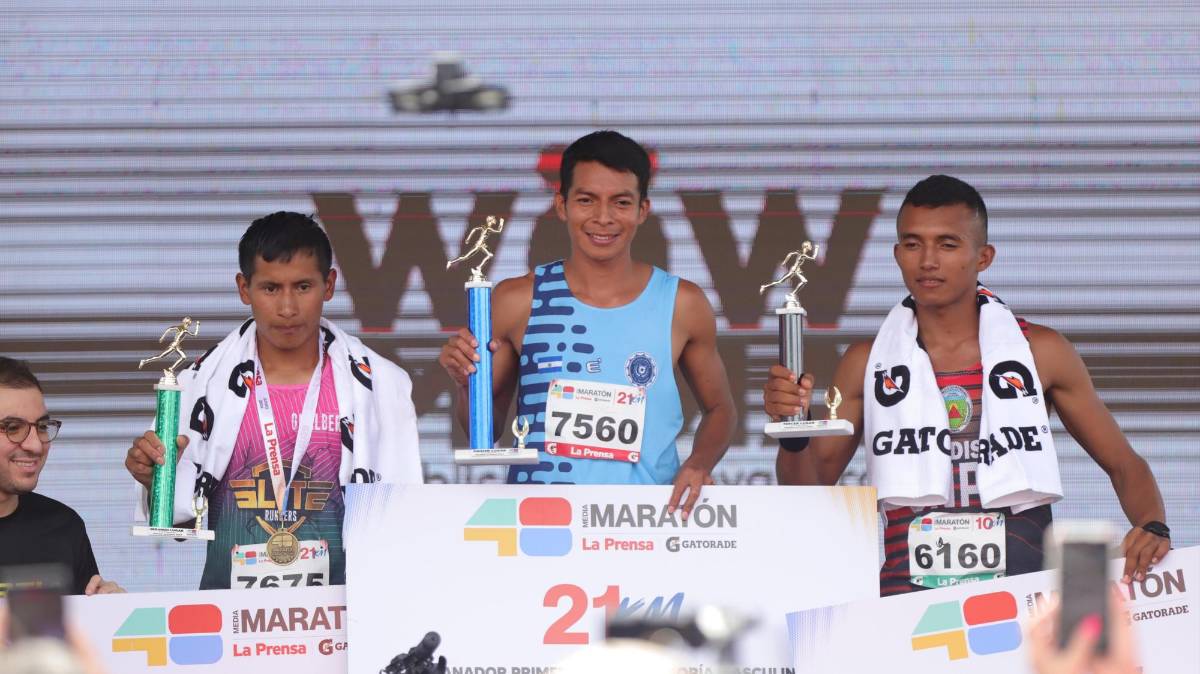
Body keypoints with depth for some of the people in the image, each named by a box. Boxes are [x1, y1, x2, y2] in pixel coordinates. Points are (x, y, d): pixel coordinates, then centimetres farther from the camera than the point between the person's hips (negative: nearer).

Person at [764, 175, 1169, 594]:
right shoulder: (867, 364, 11)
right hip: (904, 606, 0)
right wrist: (793, 434, -8)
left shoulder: (1042, 352, 10)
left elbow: (1124, 465, 17)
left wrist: (1153, 528, -3)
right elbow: (810, 489, 12)